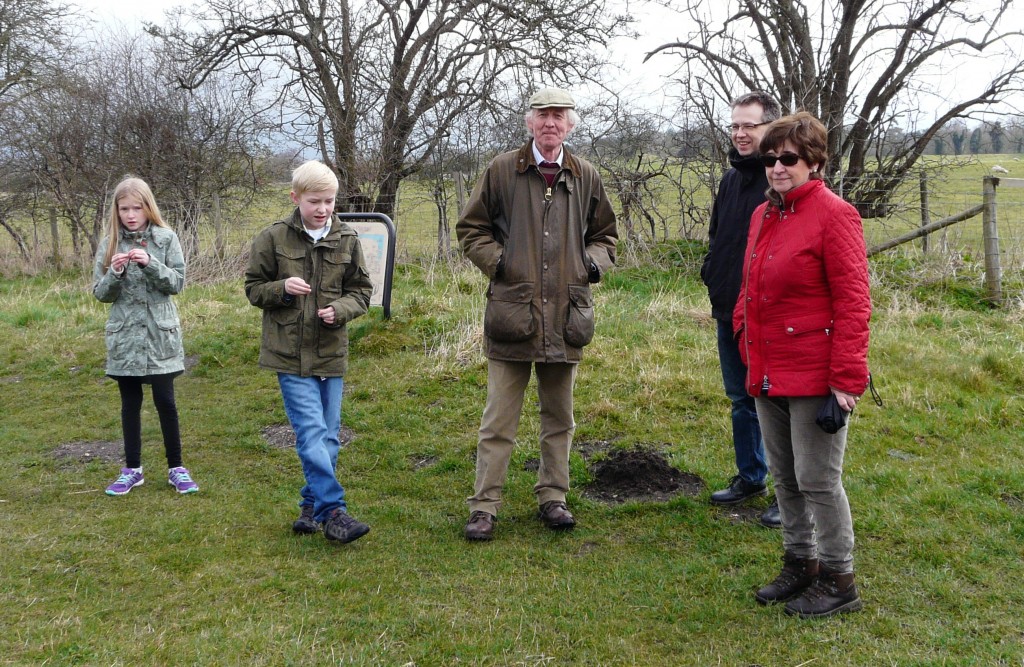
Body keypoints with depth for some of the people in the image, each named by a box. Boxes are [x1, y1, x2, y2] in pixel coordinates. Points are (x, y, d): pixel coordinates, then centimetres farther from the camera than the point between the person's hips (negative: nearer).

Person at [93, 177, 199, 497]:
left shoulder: (166, 238, -3)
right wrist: (115, 273, -17)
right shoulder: (109, 244, 2)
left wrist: (150, 264, -21)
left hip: (160, 333, -2)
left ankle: (176, 468, 14)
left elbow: (177, 282, -6)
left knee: (165, 401, 2)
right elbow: (100, 293, 2)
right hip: (124, 335, 2)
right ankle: (132, 469, 21)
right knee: (130, 403, 11)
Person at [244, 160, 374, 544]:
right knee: (312, 433, -11)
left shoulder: (347, 240, 4)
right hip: (290, 353, -3)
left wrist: (340, 309, -12)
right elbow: (253, 288, 5)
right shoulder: (272, 239, -1)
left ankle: (311, 506, 24)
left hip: (332, 353, 3)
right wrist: (282, 288, -16)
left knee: (327, 436, 9)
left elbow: (361, 291, 9)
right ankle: (333, 512, -9)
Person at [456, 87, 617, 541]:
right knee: (498, 421, 1)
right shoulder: (502, 171, 2)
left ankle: (553, 497, 27)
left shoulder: (586, 178, 10)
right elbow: (470, 228, 9)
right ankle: (484, 506, 10)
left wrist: (593, 262, 3)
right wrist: (497, 262, -5)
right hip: (511, 312, -3)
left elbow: (605, 233, 23)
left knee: (559, 418, 13)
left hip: (567, 315, 3)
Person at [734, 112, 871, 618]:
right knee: (783, 476, 17)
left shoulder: (833, 215, -12)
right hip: (767, 375, 8)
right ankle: (800, 563, 34)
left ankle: (838, 580, 17)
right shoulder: (763, 215, 11)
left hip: (814, 376, -8)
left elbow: (852, 302, -16)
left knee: (817, 480, 1)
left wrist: (847, 377, -20)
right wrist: (745, 335, 12)